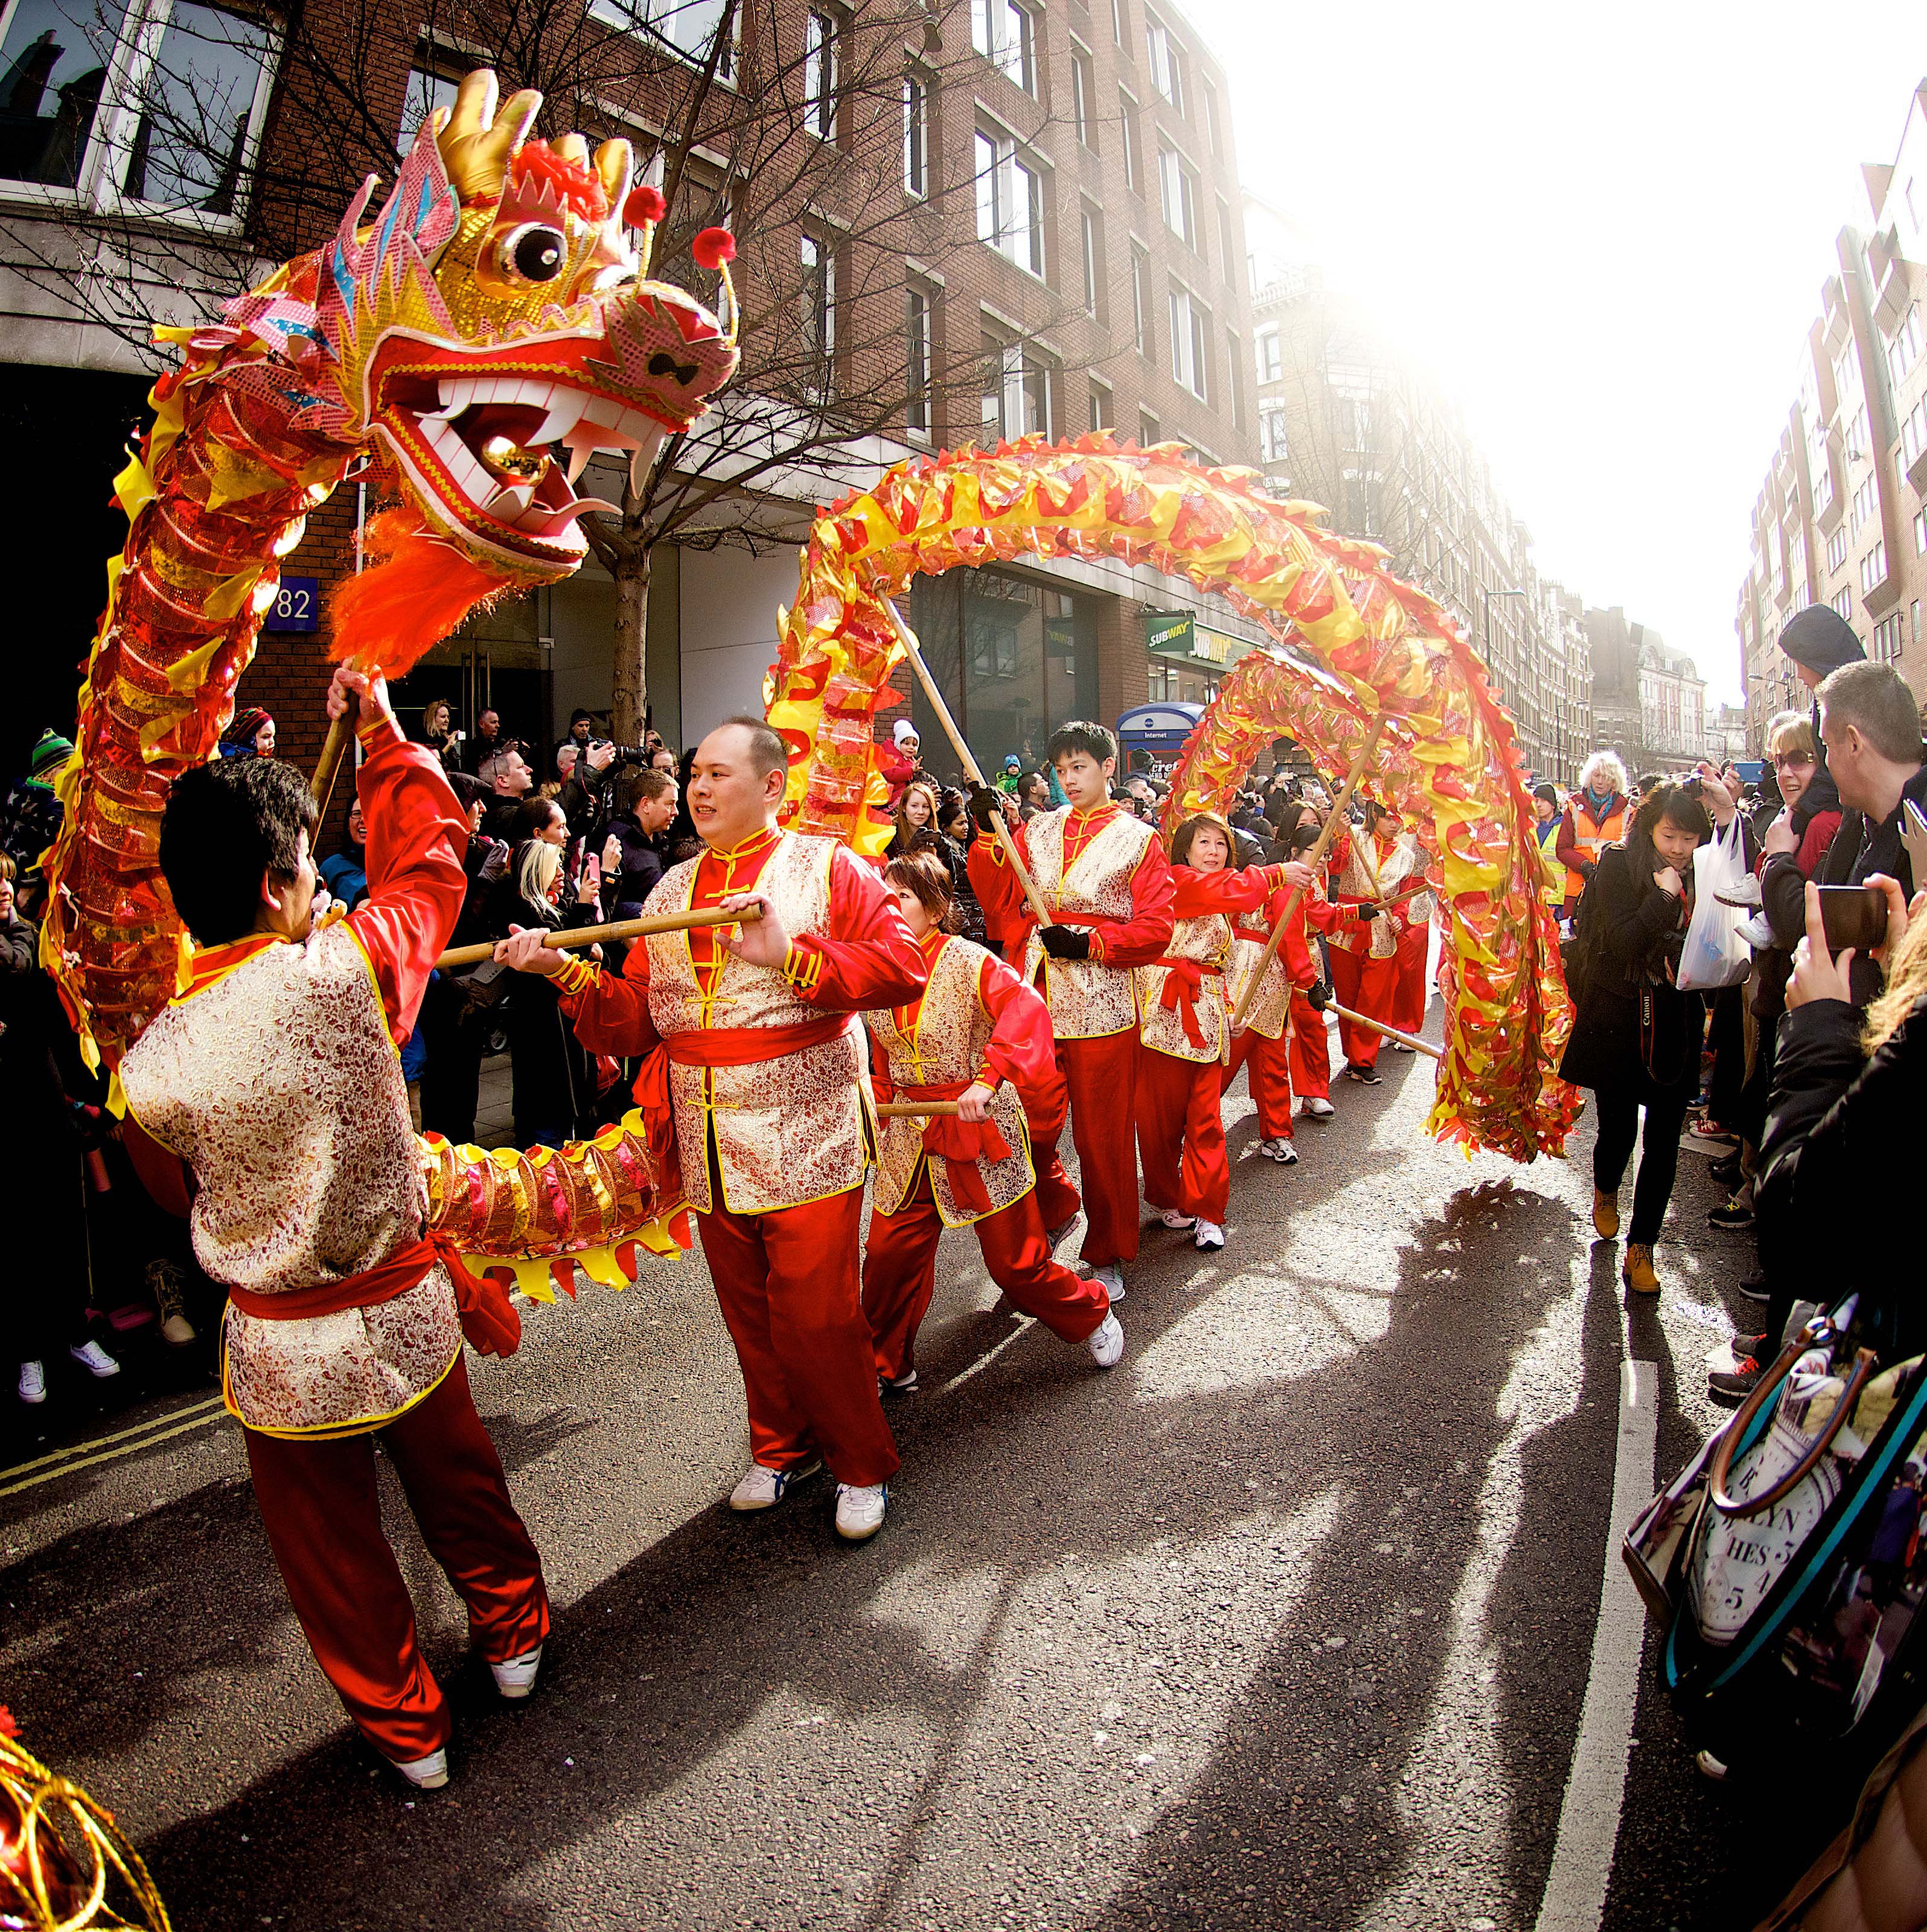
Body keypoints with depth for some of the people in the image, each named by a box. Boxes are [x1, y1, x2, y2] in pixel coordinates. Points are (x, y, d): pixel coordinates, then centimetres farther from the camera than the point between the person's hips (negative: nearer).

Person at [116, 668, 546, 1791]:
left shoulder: (154, 1065, -18)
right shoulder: (351, 969, -21)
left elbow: (178, 1194, 2)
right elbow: (429, 855, -2)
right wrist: (385, 730, 10)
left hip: (283, 1350, -1)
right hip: (408, 1306, 1)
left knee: (334, 1547, 20)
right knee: (456, 1483, 26)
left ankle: (407, 1729, 39)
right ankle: (513, 1633, 48)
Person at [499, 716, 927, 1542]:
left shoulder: (827, 868, -3)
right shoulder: (672, 890, 13)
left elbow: (903, 967, -16)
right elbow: (636, 1018, 8)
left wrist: (790, 956, -23)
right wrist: (567, 972, -8)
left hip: (806, 1141, -5)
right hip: (710, 1148, 5)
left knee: (816, 1317, -4)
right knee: (749, 1312, 16)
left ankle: (863, 1466, 19)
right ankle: (782, 1448, 37)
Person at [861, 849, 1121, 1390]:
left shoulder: (968, 962, -14)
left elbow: (1026, 1010, -33)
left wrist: (988, 1079, -42)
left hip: (981, 1129, -5)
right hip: (910, 1139, 5)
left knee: (1016, 1260, 4)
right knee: (887, 1254, 2)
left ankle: (1092, 1316, 32)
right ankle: (887, 1367, 24)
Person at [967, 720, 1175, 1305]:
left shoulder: (1138, 839, 1)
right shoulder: (1037, 830, 11)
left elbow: (1155, 929, -4)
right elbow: (1000, 902, 3)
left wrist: (1090, 943, -16)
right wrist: (987, 837, -7)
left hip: (1099, 1009, -3)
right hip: (1033, 999, 4)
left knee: (1102, 1136, 5)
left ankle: (1107, 1255, 23)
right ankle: (1054, 1210, 39)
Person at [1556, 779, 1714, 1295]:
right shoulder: (1619, 867, -8)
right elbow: (1623, 942, -18)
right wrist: (1664, 896, -22)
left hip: (1677, 1025, 3)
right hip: (1620, 1023, -3)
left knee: (1663, 1140, 2)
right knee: (1618, 1127, 6)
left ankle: (1641, 1249, 12)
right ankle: (1605, 1192, 41)